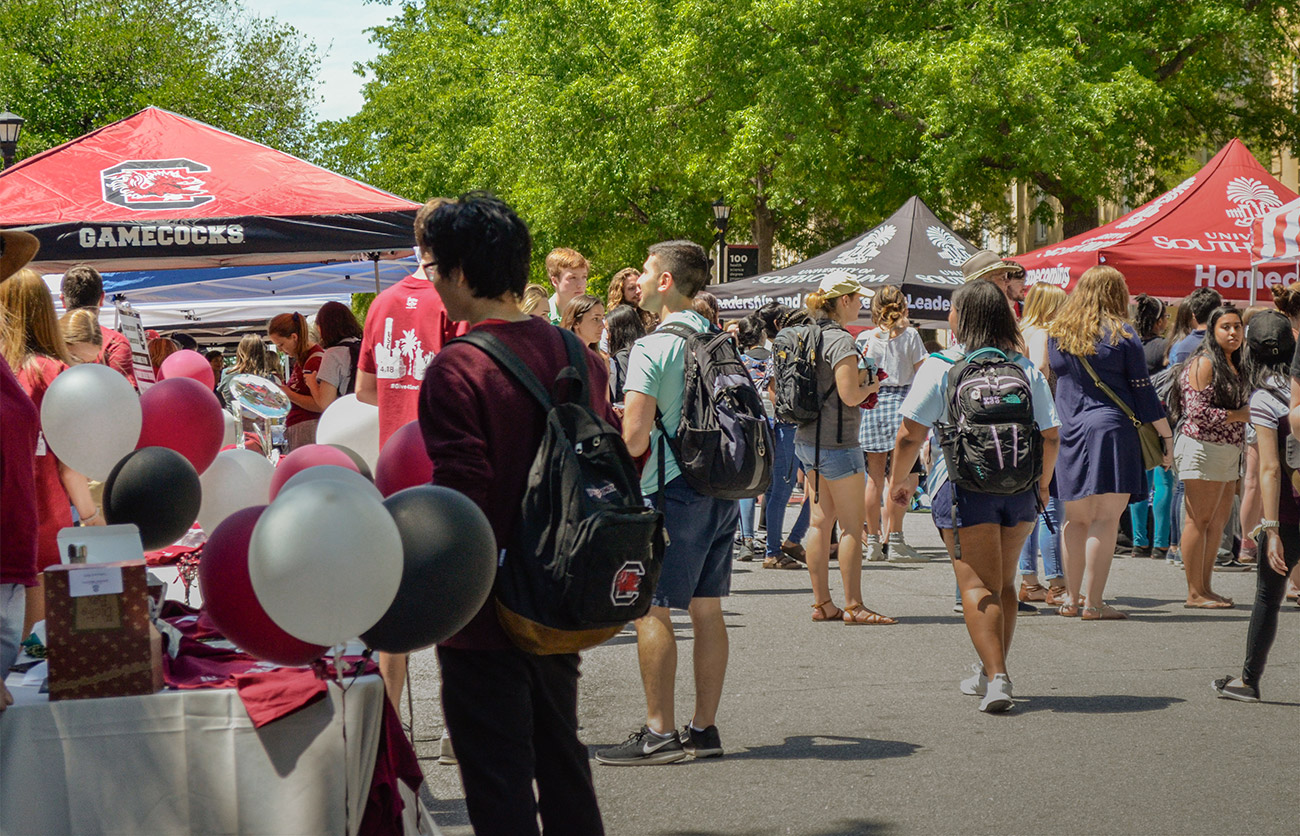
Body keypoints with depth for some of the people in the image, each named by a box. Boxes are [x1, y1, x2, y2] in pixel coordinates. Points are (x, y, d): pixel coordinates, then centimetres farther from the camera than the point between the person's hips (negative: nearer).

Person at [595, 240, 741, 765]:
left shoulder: (653, 347, -12)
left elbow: (635, 438, -18)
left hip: (672, 492, -8)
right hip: (721, 488, 8)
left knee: (651, 610, -3)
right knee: (706, 609, 10)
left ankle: (660, 733, -5)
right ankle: (704, 728, 13)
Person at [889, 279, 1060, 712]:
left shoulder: (940, 368, -6)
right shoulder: (1026, 370, 6)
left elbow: (911, 435, -8)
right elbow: (1050, 436, 8)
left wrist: (897, 480, 7)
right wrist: (1043, 483, 24)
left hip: (964, 485, -4)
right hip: (1019, 486, 4)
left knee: (978, 586, -3)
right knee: (1003, 584, 17)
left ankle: (997, 677, -16)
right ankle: (988, 672, 29)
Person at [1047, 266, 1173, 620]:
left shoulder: (1057, 333, 6)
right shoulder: (1122, 335, -4)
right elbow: (1143, 391, -2)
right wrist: (1166, 434, 5)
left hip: (1068, 432, 4)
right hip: (1111, 431, -4)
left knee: (1076, 519, 14)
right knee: (1105, 519, -3)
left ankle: (1072, 598, 18)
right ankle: (1093, 603, -6)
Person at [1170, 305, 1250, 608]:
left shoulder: (1236, 365, 18)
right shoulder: (1204, 362, -10)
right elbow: (1197, 411, -17)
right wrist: (1240, 415, -14)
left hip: (1227, 452, 9)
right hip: (1203, 447, -9)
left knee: (1219, 520, 10)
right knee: (1200, 521, -7)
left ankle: (1205, 588, 17)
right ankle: (1195, 593, -5)